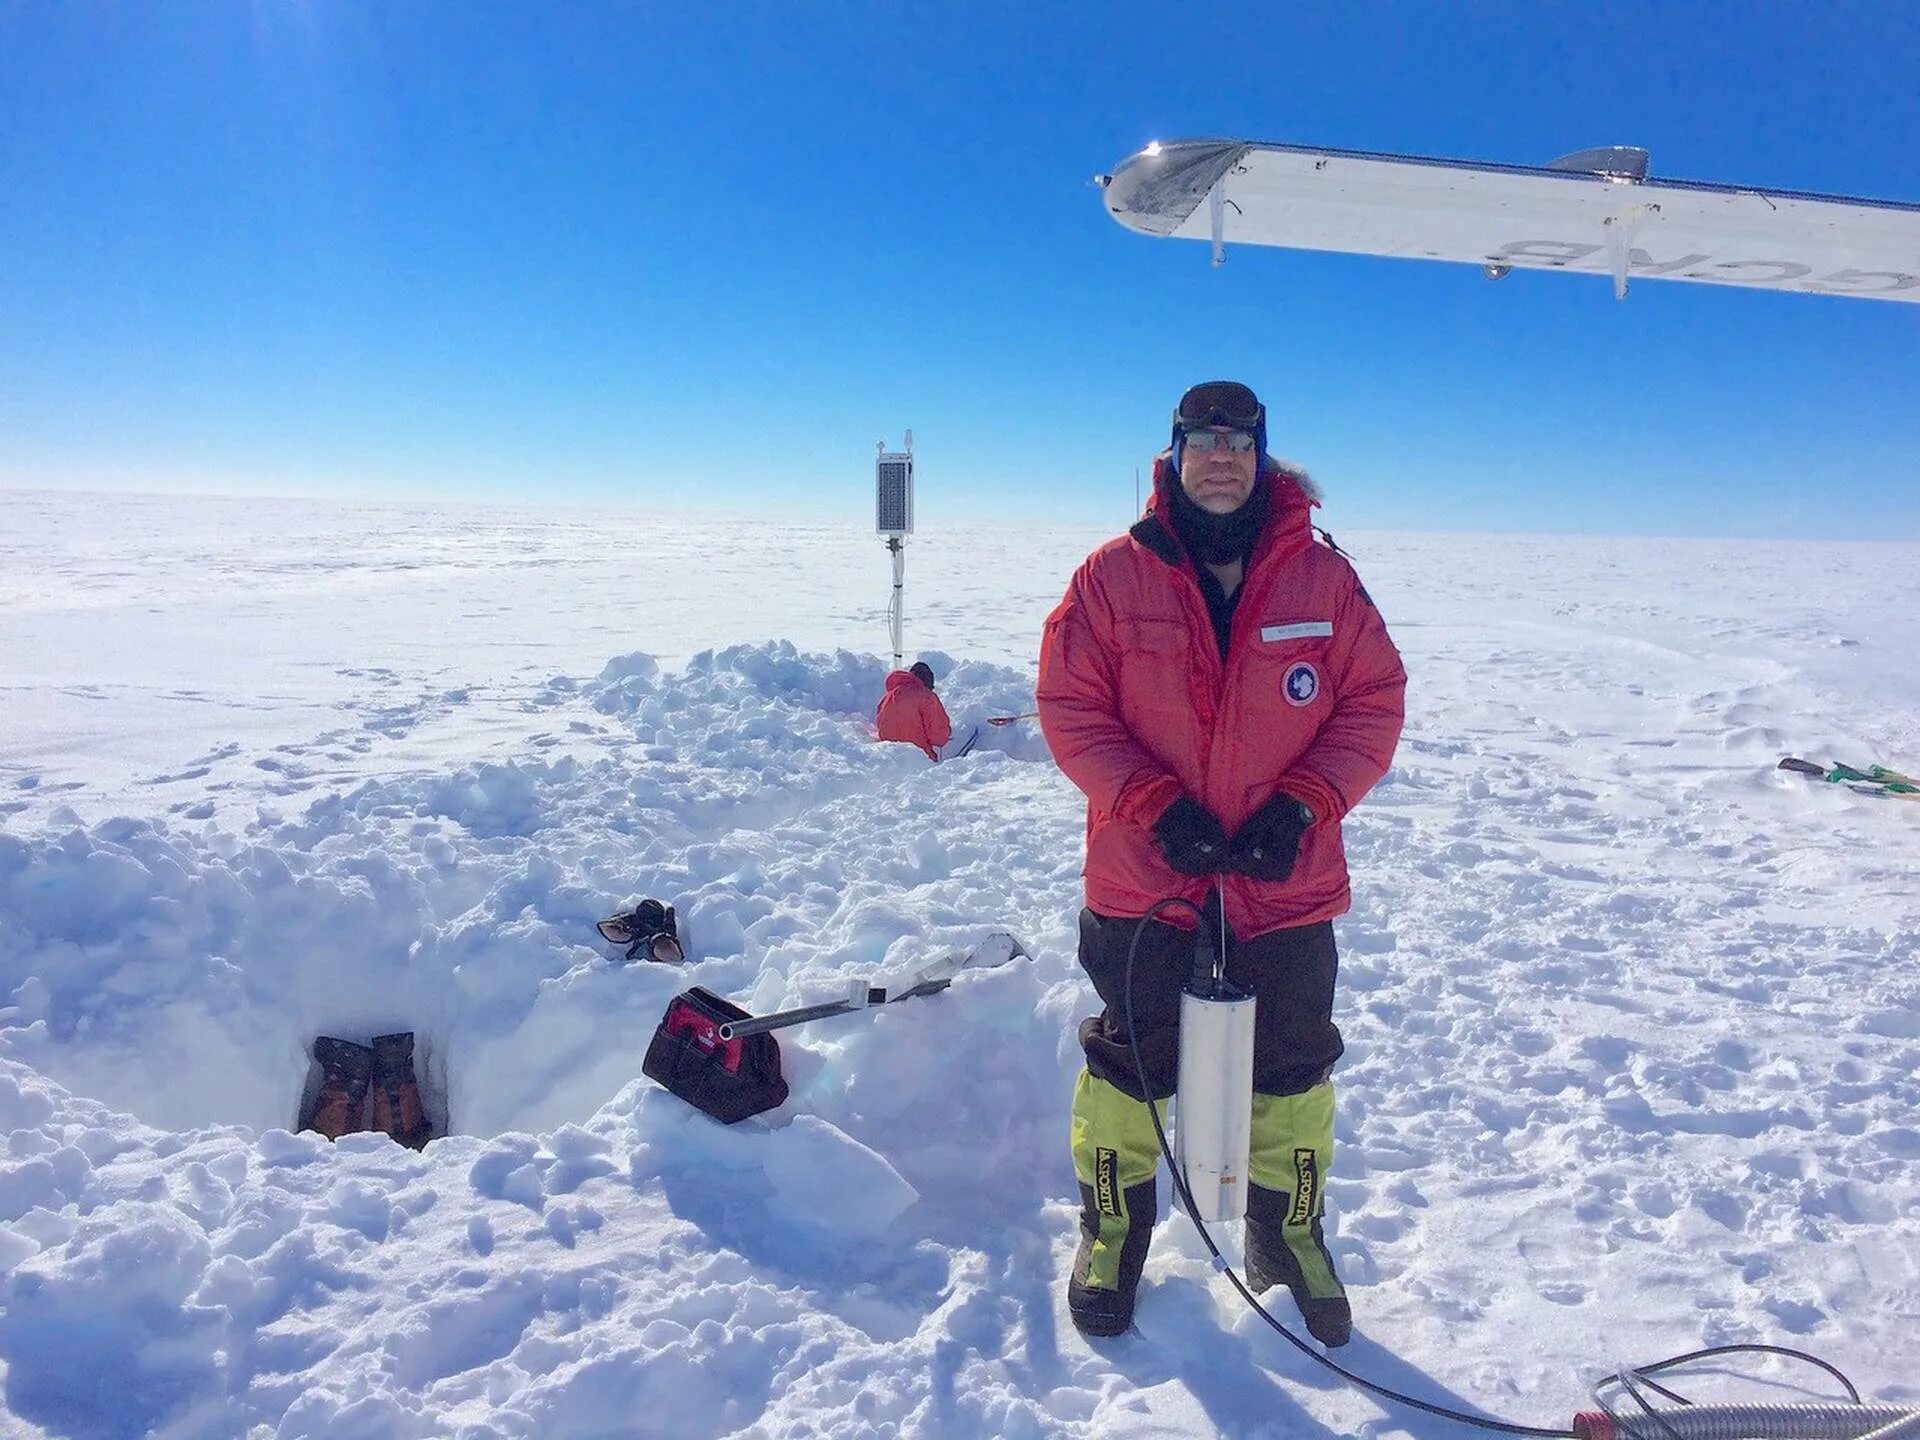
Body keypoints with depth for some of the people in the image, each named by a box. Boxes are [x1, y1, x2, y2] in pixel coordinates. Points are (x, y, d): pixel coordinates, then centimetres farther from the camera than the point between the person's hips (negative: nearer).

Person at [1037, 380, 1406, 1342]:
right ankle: (1112, 1231, 35)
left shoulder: (1322, 576, -1)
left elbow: (1375, 701, 0)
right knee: (1130, 1064, 12)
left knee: (1291, 1071, 16)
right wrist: (1153, 803, -17)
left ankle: (1290, 1234, 39)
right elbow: (1069, 707, -6)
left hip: (1289, 881, 2)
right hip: (1143, 880, -1)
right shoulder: (1114, 576, -5)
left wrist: (1304, 803, -13)